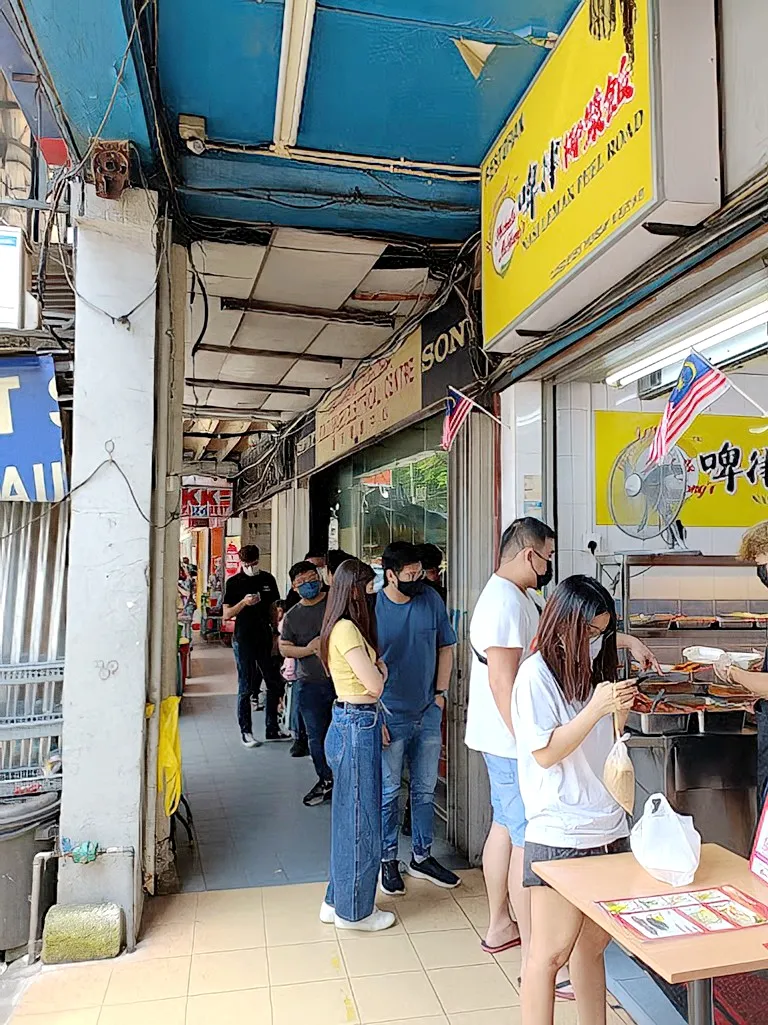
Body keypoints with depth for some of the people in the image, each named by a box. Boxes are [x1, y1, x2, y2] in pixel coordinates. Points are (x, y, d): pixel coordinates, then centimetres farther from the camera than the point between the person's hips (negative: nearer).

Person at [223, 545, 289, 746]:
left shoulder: (268, 579, 8)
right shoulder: (234, 582, -2)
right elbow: (226, 614, -4)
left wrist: (277, 634, 8)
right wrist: (244, 603, -20)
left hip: (266, 639, 4)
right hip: (244, 640, -4)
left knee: (275, 684, 7)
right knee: (246, 688, 2)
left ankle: (272, 729, 19)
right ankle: (246, 731, 14)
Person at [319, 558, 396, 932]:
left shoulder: (342, 628, 13)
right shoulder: (347, 629, -18)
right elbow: (375, 685, -19)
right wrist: (382, 668, 2)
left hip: (354, 723, 10)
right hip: (356, 727, -10)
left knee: (348, 817, 18)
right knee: (359, 819, 4)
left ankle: (338, 902, 31)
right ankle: (355, 911, 20)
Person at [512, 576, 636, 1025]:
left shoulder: (592, 669, 10)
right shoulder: (536, 673, -13)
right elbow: (545, 753, -15)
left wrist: (620, 713, -2)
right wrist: (596, 708, -21)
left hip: (608, 829, 7)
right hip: (559, 835, -7)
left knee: (593, 943, 19)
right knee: (551, 953, 4)